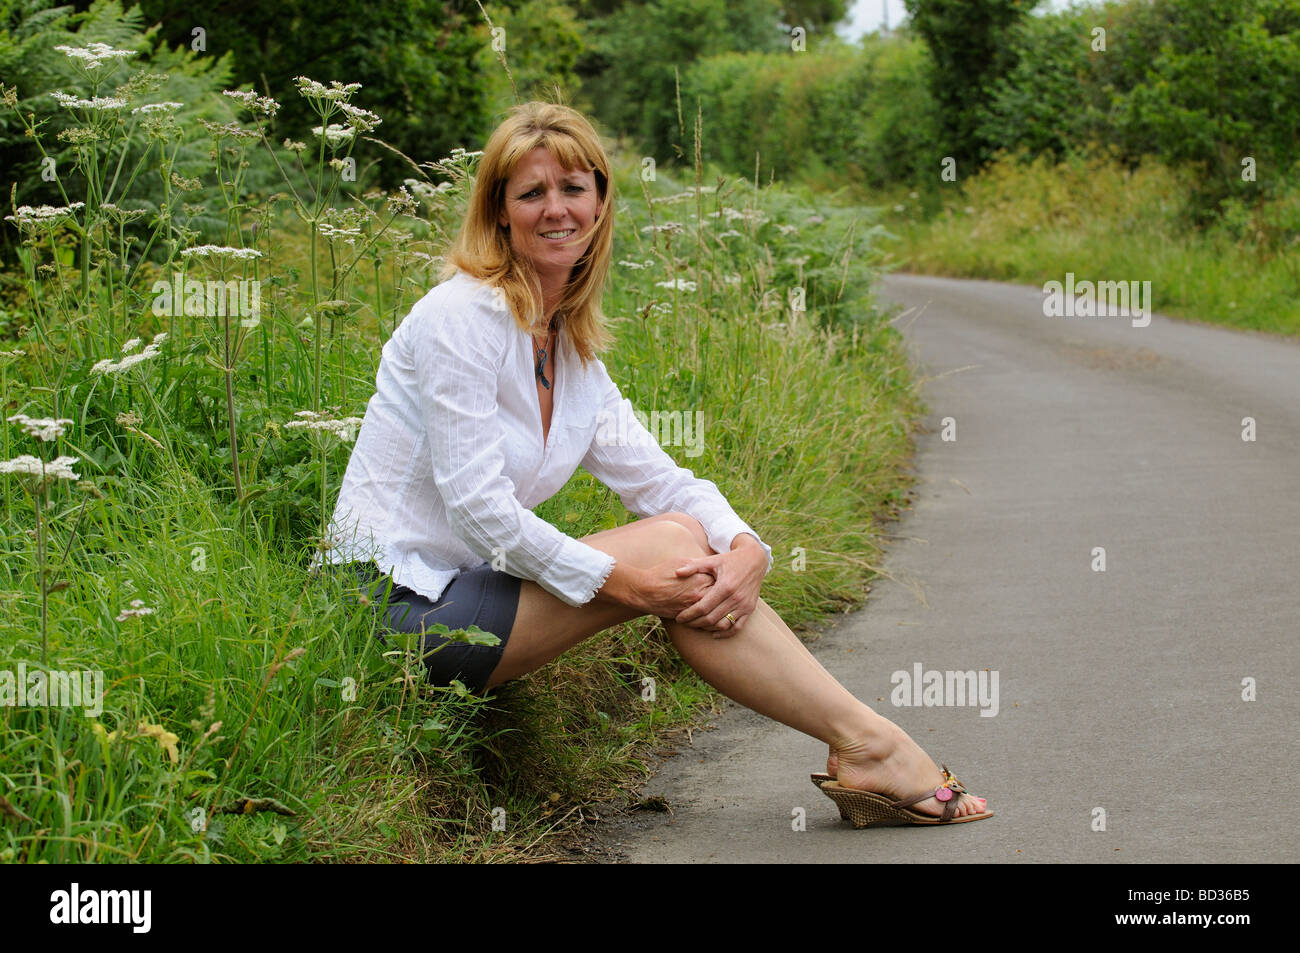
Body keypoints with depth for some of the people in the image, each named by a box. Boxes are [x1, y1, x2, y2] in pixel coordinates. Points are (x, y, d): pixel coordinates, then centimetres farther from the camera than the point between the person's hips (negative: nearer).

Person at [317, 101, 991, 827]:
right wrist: (621, 582, -20)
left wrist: (745, 548, -14)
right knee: (669, 545, -18)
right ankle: (868, 745, -14)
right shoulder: (462, 316, -14)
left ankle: (862, 745, -10)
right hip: (398, 599, -8)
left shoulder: (572, 345, 12)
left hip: (466, 585, 8)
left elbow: (659, 478, 6)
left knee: (697, 541, -9)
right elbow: (475, 503, -20)